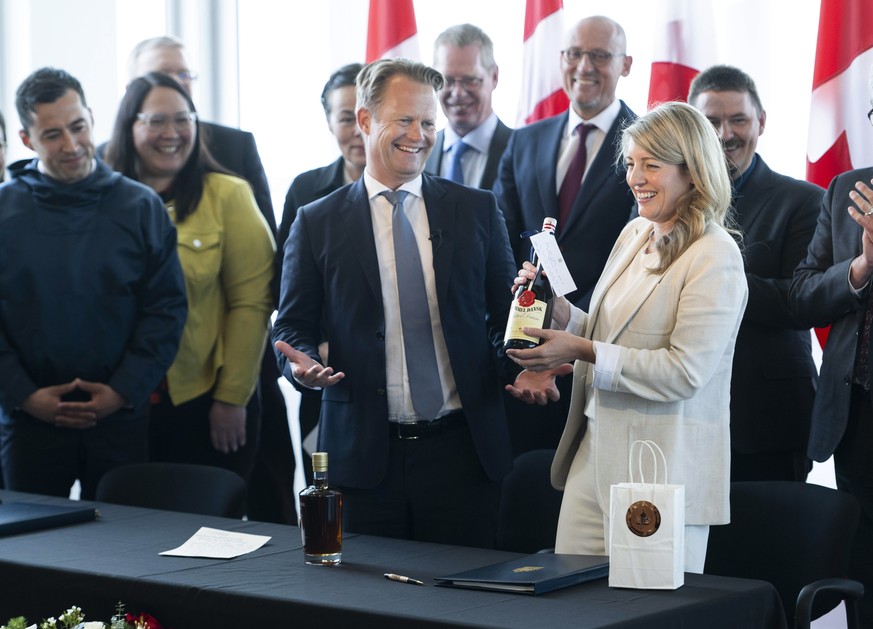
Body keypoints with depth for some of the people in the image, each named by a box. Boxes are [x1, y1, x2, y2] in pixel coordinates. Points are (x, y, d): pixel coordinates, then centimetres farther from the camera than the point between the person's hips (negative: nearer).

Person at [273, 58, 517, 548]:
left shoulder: (478, 211, 9)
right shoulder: (318, 224, 6)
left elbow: (505, 314, 11)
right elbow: (294, 327, 8)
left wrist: (524, 369, -9)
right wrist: (301, 363, -14)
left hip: (462, 448, 1)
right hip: (364, 452, -1)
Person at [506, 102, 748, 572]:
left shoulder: (715, 259, -12)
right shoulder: (633, 235, 13)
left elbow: (685, 371, -19)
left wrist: (584, 352, -20)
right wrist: (557, 309, 2)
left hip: (663, 470, -8)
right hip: (594, 457, 8)